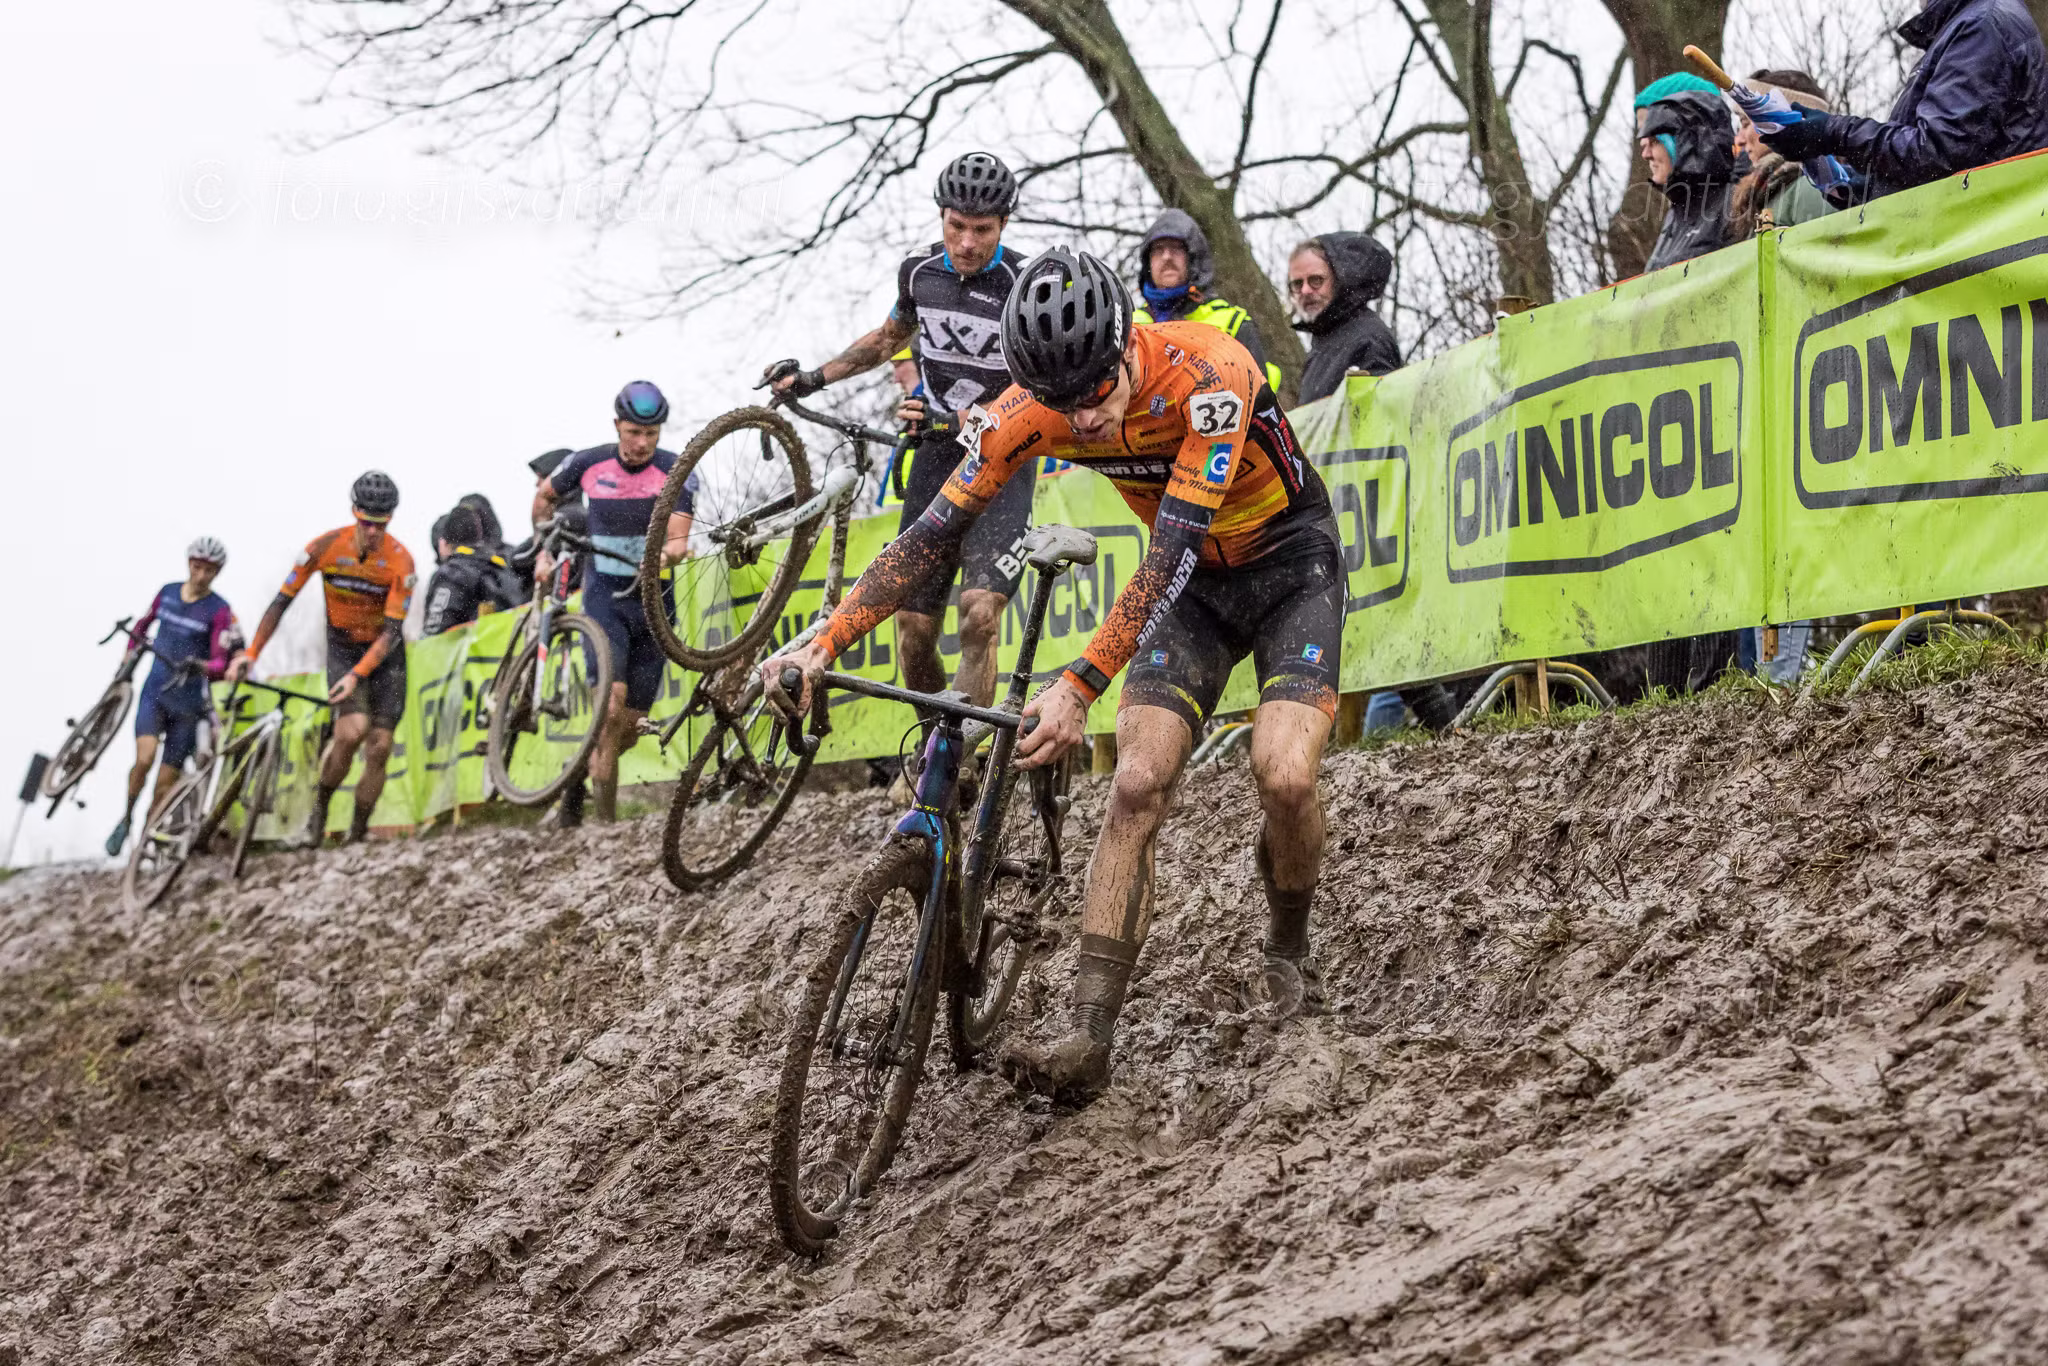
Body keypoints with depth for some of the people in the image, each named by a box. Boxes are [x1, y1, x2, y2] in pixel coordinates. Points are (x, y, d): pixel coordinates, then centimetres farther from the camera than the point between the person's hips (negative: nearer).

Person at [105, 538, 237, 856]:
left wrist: (200, 666, -35)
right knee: (145, 757, -22)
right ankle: (126, 819, 1)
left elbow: (220, 663, -16)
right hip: (154, 692, 2)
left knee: (166, 783, -1)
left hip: (188, 701, -2)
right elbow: (143, 626, 24)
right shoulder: (168, 592, 5)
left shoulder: (220, 611, -8)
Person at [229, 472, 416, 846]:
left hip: (385, 654, 0)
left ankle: (356, 835, 5)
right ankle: (320, 804, -2)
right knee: (352, 730, -25)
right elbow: (282, 602, -11)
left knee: (379, 748, -8)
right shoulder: (325, 547, -16)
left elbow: (392, 631, -22)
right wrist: (250, 654, -18)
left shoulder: (400, 561, -20)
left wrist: (357, 675, -33)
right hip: (342, 650, 0)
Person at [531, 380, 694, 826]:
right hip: (604, 596, -1)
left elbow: (678, 541, -16)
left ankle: (578, 773, 33)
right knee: (612, 699, -25)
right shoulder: (589, 464, -4)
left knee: (630, 730, 4)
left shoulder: (676, 472, -8)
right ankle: (606, 816, -17)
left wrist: (666, 553, -38)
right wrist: (543, 551, 10)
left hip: (652, 600, 1)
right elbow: (545, 496, 17)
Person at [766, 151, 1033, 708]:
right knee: (914, 629, 2)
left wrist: (955, 423, -30)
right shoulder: (920, 271, 2)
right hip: (934, 459, 5)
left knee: (979, 616, -24)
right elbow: (890, 337, 23)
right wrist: (812, 379, 17)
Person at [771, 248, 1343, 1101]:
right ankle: (1090, 1038, -17)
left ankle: (1289, 954, 9)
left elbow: (1171, 553, -38)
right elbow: (932, 533, -15)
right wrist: (824, 644, -23)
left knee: (1284, 775, -22)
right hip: (1195, 582, 4)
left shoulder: (1210, 376, -35)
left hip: (1292, 560, -4)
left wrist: (1080, 686, -44)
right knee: (1137, 786, -12)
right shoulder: (1035, 409, -20)